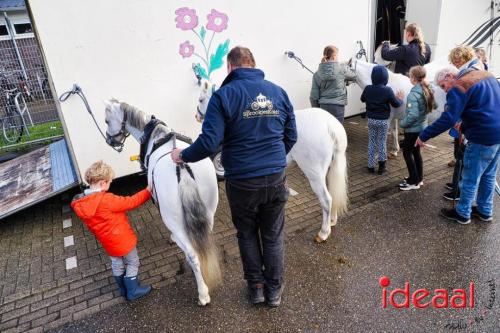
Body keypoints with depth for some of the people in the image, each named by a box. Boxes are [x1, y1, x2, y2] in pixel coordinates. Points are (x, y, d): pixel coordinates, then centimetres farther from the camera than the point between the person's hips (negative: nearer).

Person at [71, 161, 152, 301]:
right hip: (123, 239, -7)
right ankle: (133, 291, 25)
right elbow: (130, 202, -22)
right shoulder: (106, 200, -31)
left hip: (108, 242, 7)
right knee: (132, 263, 14)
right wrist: (148, 192, -12)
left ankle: (124, 289, 43)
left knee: (117, 265, 26)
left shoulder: (80, 204, -8)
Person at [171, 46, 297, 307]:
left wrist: (183, 155, 0)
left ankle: (256, 287, 34)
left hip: (241, 182, -3)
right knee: (273, 235, 18)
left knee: (247, 234, 20)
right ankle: (274, 290, 33)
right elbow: (291, 136, 8)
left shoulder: (223, 96, -11)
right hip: (275, 179, 3)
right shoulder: (278, 92, 3)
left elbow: (209, 142, -18)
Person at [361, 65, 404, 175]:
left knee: (371, 142, 13)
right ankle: (381, 167, 18)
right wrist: (400, 99, 14)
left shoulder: (368, 89, -7)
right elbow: (396, 104, -6)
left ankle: (371, 166, 16)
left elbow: (362, 99, 12)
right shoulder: (387, 90, -16)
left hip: (371, 120, 2)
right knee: (381, 143, 9)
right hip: (383, 121, -2)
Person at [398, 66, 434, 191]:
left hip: (412, 129, -8)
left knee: (407, 153, 4)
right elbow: (434, 106, 17)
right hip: (422, 127, 8)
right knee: (416, 152, 19)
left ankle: (413, 182, 10)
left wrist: (402, 123, -15)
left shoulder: (413, 94, -24)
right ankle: (419, 178, 30)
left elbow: (413, 115, -28)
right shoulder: (427, 91, 3)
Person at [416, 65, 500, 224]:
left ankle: (462, 214, 17)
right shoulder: (486, 75, 13)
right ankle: (485, 211, 32)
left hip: (483, 138, -9)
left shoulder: (458, 88, -14)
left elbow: (448, 119, -24)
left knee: (470, 179, 5)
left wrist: (423, 136, -19)